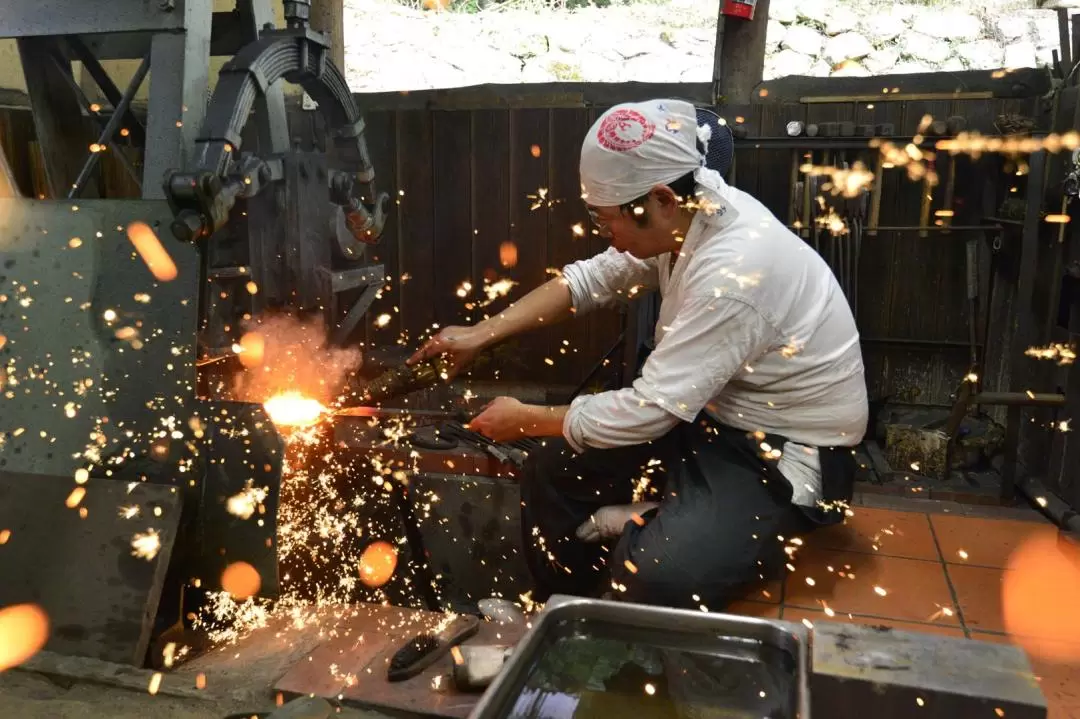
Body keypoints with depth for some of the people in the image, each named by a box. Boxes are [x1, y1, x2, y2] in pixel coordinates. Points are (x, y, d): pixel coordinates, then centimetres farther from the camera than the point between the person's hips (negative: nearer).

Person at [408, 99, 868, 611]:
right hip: (711, 420, 9)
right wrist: (481, 335, 0)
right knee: (550, 473, 6)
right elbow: (589, 280, 7)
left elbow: (646, 411, -27)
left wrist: (526, 420, -12)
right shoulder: (688, 215, -6)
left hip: (786, 456, -8)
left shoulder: (735, 271, -32)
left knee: (650, 577, -31)